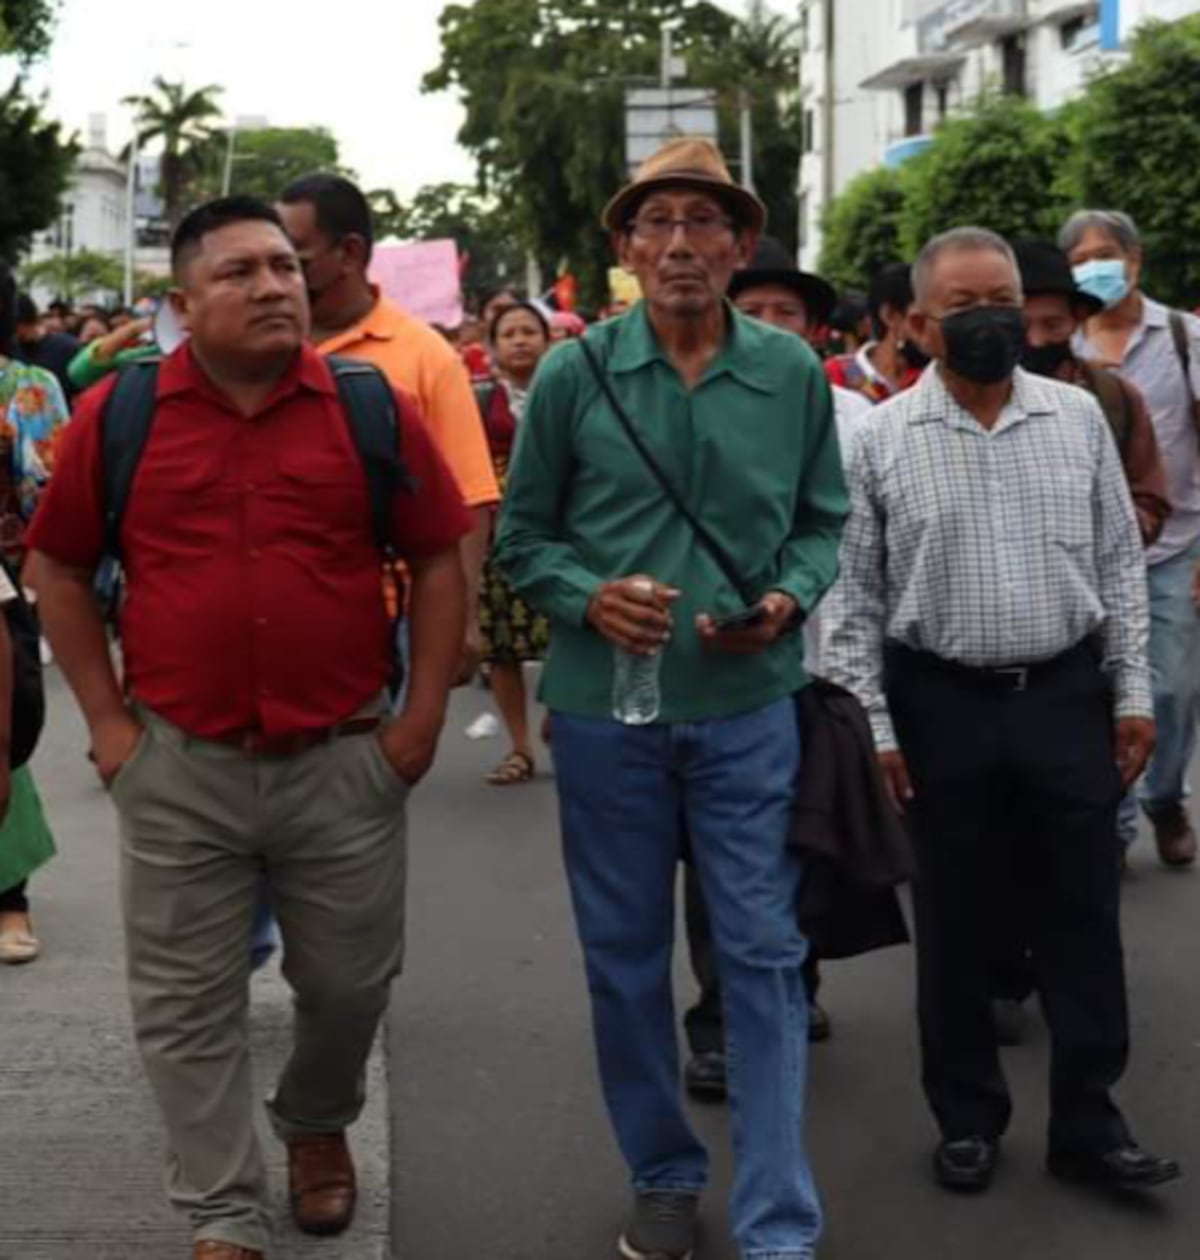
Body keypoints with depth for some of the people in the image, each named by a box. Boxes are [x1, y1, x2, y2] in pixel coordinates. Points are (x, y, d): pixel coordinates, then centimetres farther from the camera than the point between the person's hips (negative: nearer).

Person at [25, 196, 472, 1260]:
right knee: (190, 1010, 7)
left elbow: (439, 559, 4)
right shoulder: (116, 416, -2)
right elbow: (57, 569, 7)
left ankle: (317, 1123, 46)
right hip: (177, 769, 0)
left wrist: (424, 716, -1)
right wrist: (106, 718, 1)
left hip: (345, 761, 1)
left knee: (351, 985, 15)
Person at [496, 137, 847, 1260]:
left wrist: (789, 599, -10)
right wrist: (588, 598, -15)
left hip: (750, 705, 0)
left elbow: (823, 522, 10)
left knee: (764, 954, 1)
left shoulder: (794, 375, -1)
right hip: (605, 705, 0)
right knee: (625, 953, 12)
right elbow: (522, 536, 3)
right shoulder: (573, 374, -4)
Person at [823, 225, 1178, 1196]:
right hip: (944, 706, -1)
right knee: (957, 923, 9)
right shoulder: (882, 439, -3)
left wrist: (1132, 693, 4)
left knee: (1081, 915, 7)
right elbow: (855, 593, -1)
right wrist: (874, 726, -5)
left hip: (1067, 697, 2)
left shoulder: (1078, 417, 3)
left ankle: (1088, 1124, 19)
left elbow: (1120, 564, 7)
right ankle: (968, 1118, 24)